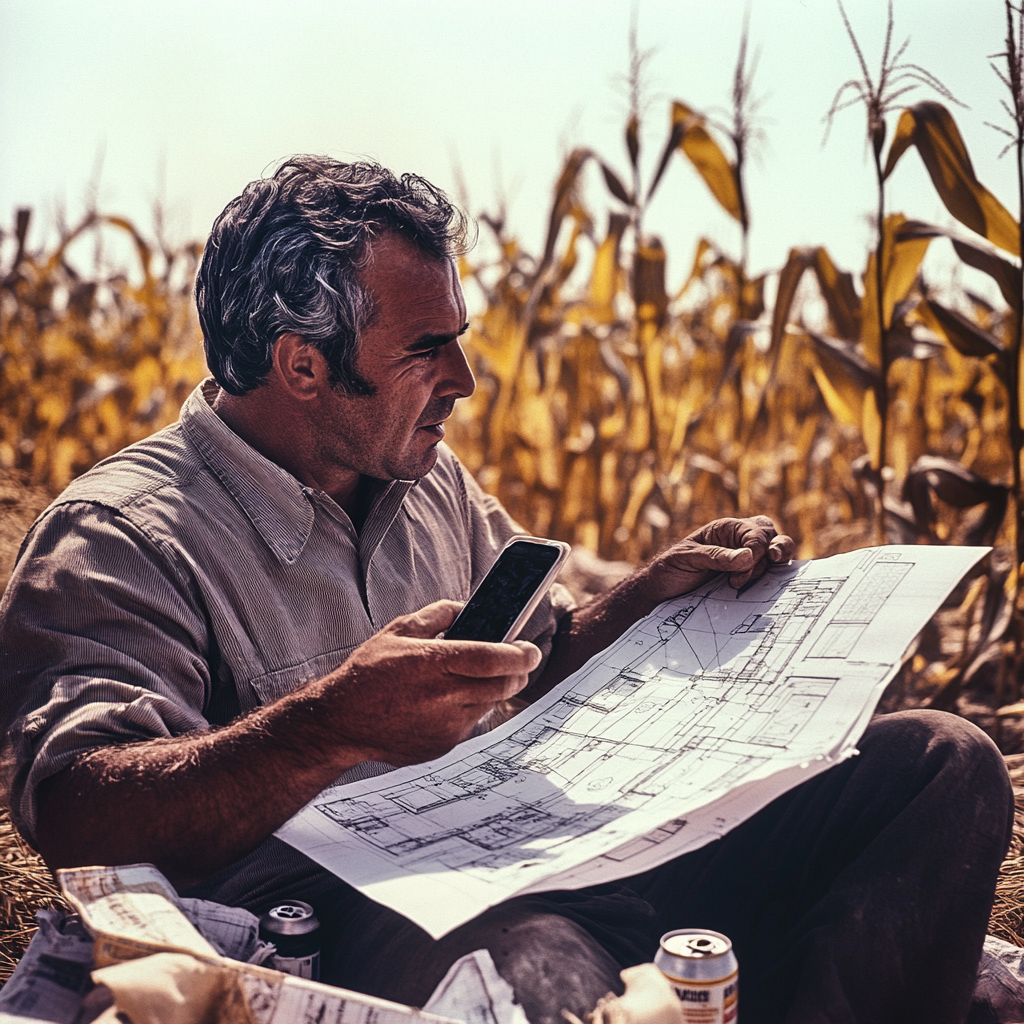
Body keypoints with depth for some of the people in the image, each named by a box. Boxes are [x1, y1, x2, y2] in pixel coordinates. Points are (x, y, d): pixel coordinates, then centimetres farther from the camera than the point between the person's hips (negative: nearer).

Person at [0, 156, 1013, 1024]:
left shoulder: (429, 479, 16)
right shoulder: (116, 537, -8)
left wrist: (657, 587, 10)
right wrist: (332, 726, -38)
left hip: (538, 868, 8)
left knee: (944, 764, -2)